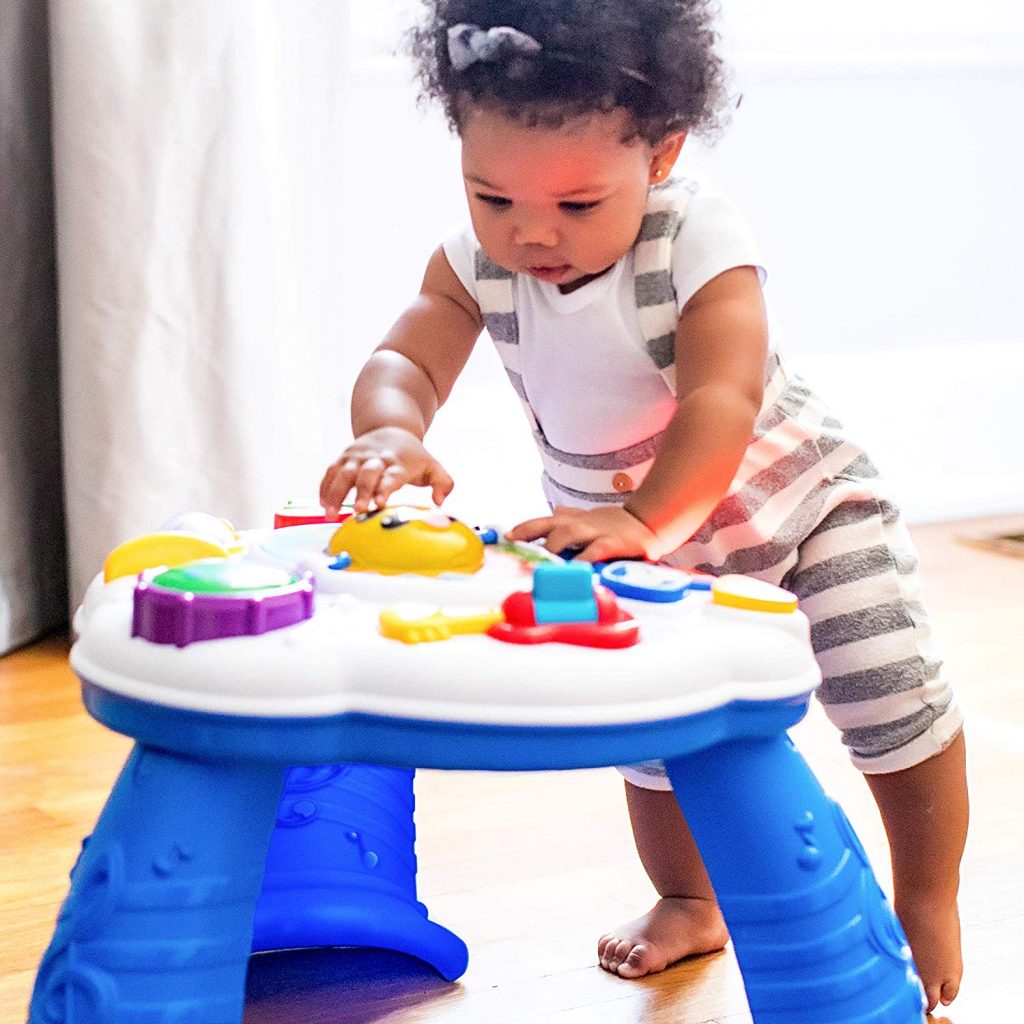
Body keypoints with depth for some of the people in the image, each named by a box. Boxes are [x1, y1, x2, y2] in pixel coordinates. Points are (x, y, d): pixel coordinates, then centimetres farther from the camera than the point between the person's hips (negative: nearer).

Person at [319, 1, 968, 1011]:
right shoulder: (476, 261, -18)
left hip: (792, 499, -4)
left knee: (892, 699, -12)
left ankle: (927, 901, 14)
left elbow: (724, 403, -40)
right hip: (623, 531, 4)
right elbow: (405, 360, -25)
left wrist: (646, 518, -55)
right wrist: (391, 434, -49)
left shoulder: (700, 238, -31)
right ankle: (690, 904, 39)